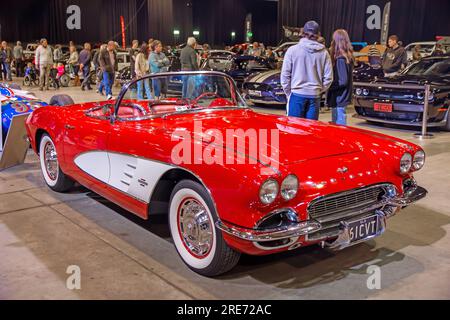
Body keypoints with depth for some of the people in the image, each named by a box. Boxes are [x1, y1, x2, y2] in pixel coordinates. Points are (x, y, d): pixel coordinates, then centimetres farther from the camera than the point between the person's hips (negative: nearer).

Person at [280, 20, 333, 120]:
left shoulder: (293, 50, -4)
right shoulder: (323, 52, 2)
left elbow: (285, 75, -3)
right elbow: (328, 77, 3)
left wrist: (288, 93, 8)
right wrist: (319, 90, 15)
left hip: (297, 94, -2)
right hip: (315, 96, 2)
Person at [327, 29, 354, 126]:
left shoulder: (341, 59, -18)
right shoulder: (347, 57, 10)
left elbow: (342, 81, -20)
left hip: (339, 100, -9)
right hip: (341, 98, 9)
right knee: (336, 125, 17)